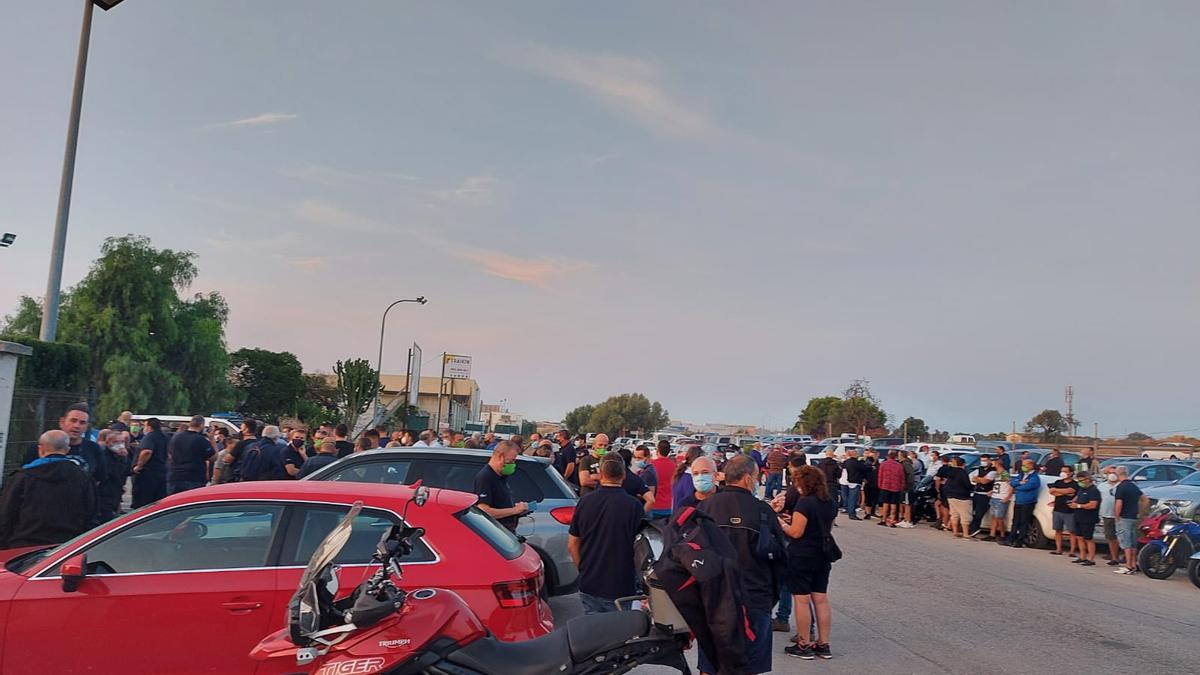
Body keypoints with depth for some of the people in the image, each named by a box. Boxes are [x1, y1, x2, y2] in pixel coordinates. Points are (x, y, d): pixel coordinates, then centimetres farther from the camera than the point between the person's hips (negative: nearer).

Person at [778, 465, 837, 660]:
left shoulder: (804, 502, -18)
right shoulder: (830, 503, 6)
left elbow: (796, 532, -19)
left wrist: (781, 523, 0)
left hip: (801, 557, -7)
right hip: (822, 556, 8)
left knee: (801, 600, 1)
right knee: (821, 599, 12)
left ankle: (804, 646, 7)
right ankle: (823, 644, 17)